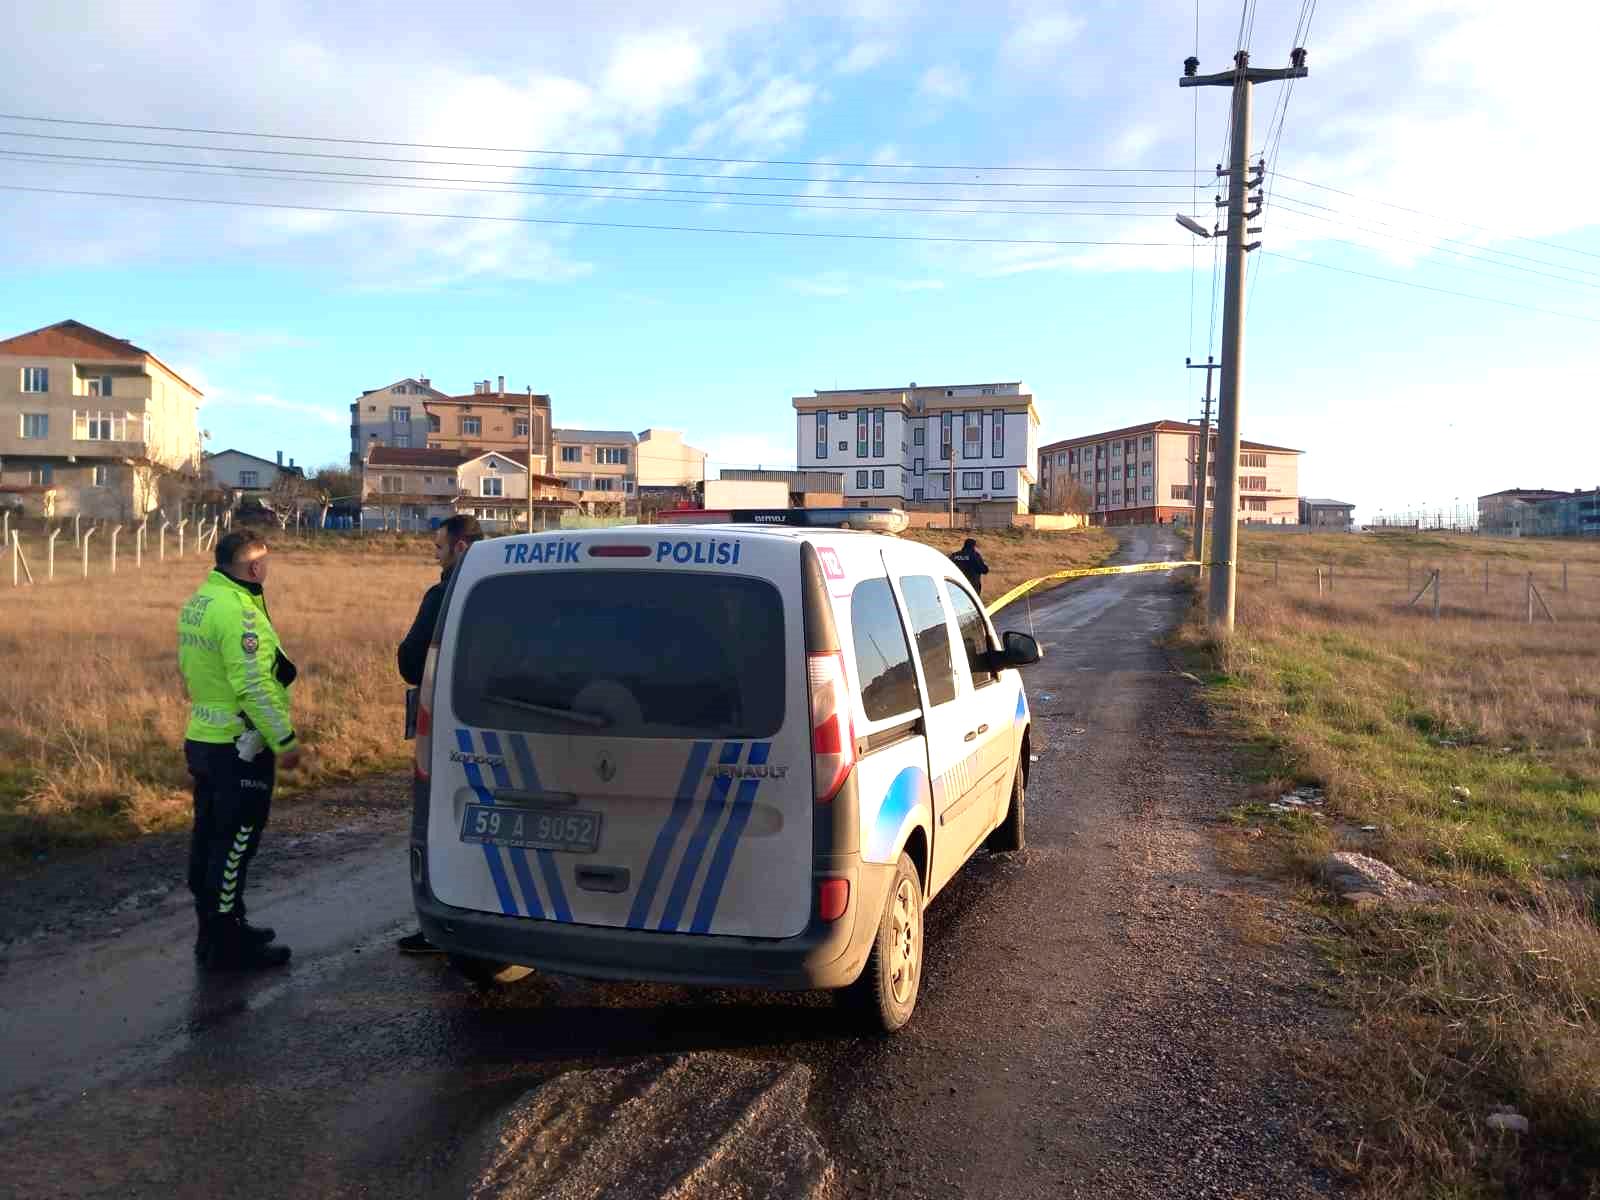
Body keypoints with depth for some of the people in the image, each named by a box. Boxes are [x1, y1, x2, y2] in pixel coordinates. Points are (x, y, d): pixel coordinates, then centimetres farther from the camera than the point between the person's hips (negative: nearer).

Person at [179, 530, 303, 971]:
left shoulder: (198, 602, 11)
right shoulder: (238, 611, -21)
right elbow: (254, 686, -25)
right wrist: (286, 740, -18)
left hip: (203, 740, 10)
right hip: (239, 749, -10)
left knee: (209, 839, 17)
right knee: (234, 844, -2)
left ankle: (215, 929, 29)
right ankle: (225, 944, 6)